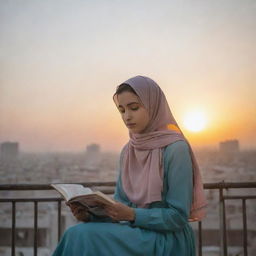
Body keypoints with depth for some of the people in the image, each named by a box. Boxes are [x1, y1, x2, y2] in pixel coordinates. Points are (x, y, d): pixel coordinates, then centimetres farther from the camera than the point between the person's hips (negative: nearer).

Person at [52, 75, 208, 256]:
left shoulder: (176, 149, -12)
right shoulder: (127, 151, 8)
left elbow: (178, 216, -14)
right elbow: (121, 204, 9)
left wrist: (132, 215, -25)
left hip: (167, 240, -6)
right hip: (136, 231, 6)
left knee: (86, 237, -25)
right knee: (76, 234, -19)